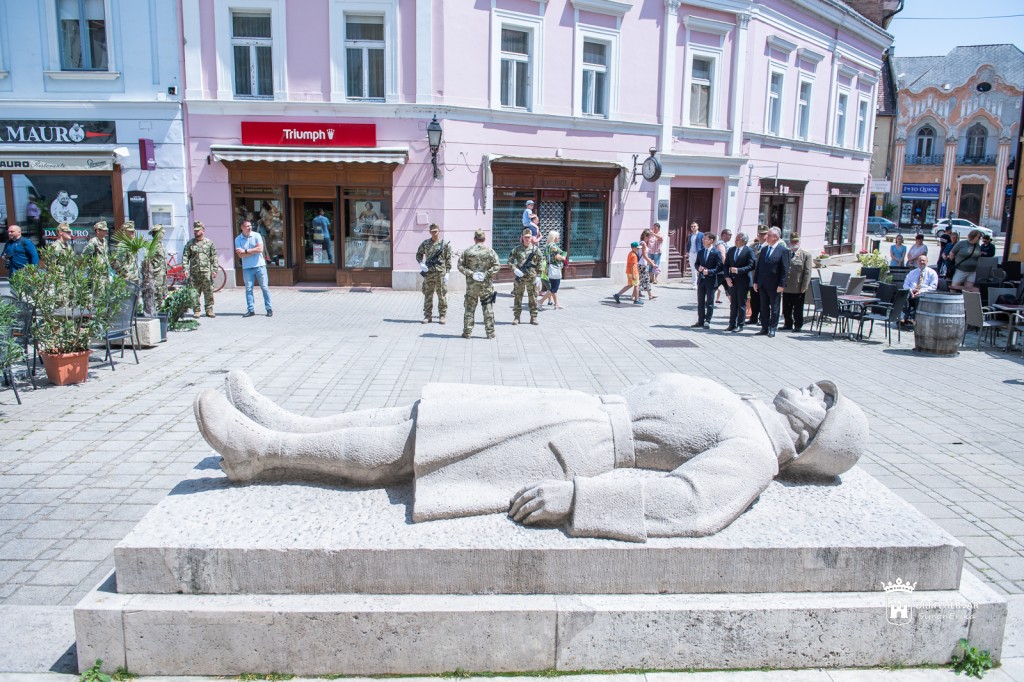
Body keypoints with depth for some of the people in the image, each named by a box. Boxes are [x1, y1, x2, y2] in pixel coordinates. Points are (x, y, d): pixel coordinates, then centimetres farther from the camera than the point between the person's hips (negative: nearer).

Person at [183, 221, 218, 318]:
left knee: (209, 292, -1)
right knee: (195, 293, 2)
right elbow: (185, 256, 6)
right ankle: (196, 311, 9)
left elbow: (214, 257, 6)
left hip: (207, 272, -1)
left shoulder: (209, 243, 7)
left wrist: (214, 270, -1)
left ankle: (209, 310, 7)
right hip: (194, 273, 1)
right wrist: (185, 268, -5)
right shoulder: (190, 243, 9)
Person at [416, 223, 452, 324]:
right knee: (428, 295, 6)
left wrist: (447, 273, -6)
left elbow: (448, 260, -1)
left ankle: (443, 316, 9)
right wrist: (421, 264, -1)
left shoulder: (445, 244, 0)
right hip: (428, 273, 3)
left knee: (442, 296, 1)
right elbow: (418, 254, 18)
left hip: (441, 273, -3)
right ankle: (427, 316, 13)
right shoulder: (425, 243, 8)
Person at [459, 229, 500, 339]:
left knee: (469, 309, 9)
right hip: (486, 285, -1)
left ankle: (467, 332, 11)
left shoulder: (467, 251, 0)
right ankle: (490, 332, 8)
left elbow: (460, 265, -3)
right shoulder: (490, 251, -3)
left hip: (471, 285, 1)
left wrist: (470, 273, -6)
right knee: (488, 310, 6)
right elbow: (497, 266, -10)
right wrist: (487, 274, -8)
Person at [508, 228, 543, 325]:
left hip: (532, 277, 0)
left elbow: (540, 262, 4)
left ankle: (533, 317, 12)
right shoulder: (517, 249, 2)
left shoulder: (535, 249, 3)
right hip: (520, 277, 0)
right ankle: (516, 317, 11)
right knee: (517, 297, 3)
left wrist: (538, 276, -1)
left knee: (533, 298, 4)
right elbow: (510, 260, 5)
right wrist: (514, 269, -11)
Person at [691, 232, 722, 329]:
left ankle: (707, 321, 11)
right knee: (700, 302, 10)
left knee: (709, 302, 3)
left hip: (711, 281, -6)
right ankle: (701, 321, 18)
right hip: (701, 280, 6)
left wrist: (709, 271, -22)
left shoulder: (716, 253, -9)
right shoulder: (700, 252, 9)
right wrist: (699, 268, -6)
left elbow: (719, 268, -11)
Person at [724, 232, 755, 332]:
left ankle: (740, 325, 6)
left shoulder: (749, 251, -7)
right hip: (732, 281, 5)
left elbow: (751, 266, -14)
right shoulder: (731, 250, 10)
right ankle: (732, 324, 17)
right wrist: (727, 277, -4)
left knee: (741, 304, 1)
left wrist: (738, 270, -22)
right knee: (733, 304, 11)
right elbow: (726, 265, 10)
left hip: (743, 281, -5)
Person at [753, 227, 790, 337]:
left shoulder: (783, 250, -7)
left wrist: (781, 285, -15)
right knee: (764, 307, 10)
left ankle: (772, 329, 13)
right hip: (762, 284, 6)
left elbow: (785, 269, -10)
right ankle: (764, 328, 17)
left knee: (774, 308, 5)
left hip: (774, 285, -5)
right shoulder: (764, 249, 11)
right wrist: (755, 281, 8)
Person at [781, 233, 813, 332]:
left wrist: (804, 287, -12)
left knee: (798, 309, 5)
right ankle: (788, 324, 23)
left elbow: (807, 272, -6)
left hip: (798, 288, -4)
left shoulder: (806, 255, -2)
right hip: (786, 287, 4)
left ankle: (798, 325, 16)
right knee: (786, 308, 10)